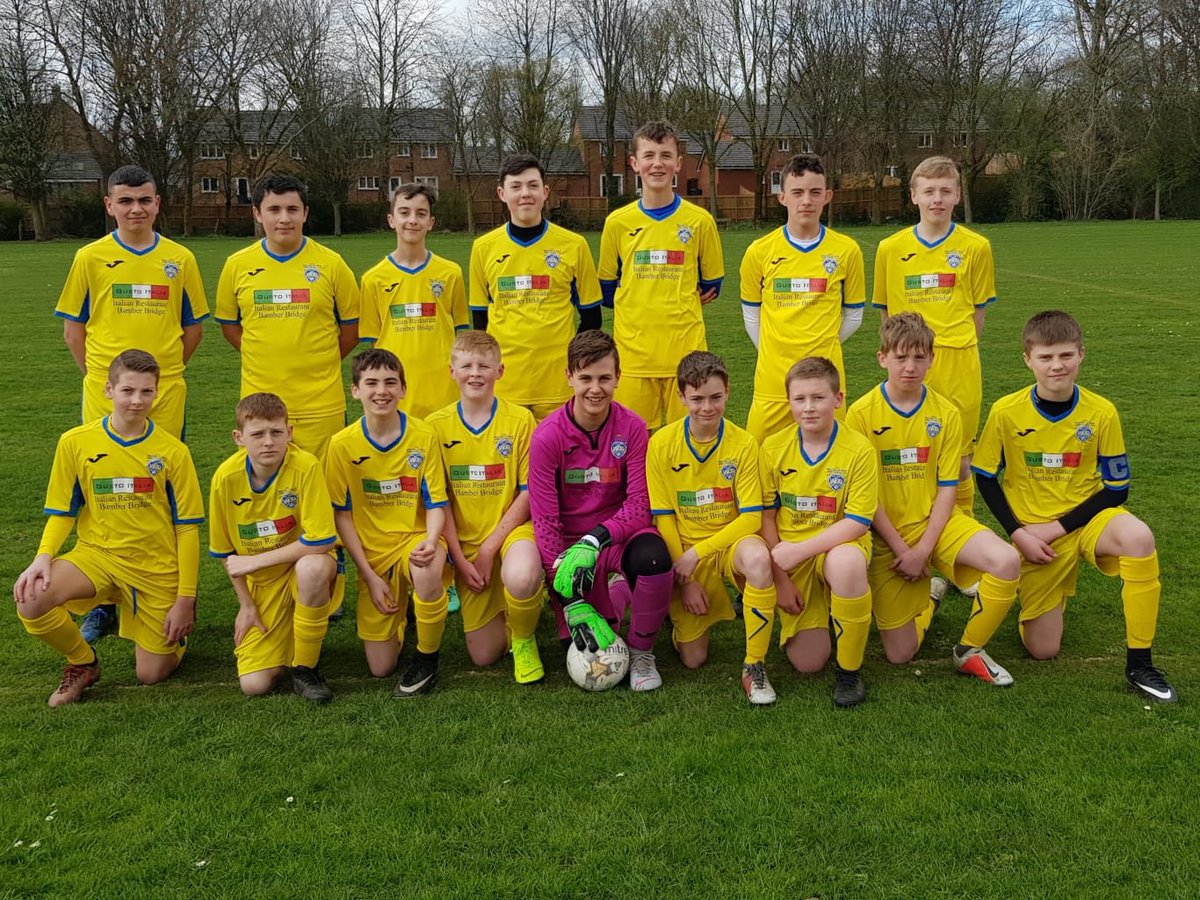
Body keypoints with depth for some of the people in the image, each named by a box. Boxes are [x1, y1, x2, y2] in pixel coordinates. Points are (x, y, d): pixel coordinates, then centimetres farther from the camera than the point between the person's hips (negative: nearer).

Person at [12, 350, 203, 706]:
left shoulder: (172, 451, -8)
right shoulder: (75, 443, -4)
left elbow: (187, 527, -4)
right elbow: (61, 513, 4)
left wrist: (185, 599, -7)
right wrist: (44, 557, -17)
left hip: (157, 566, -1)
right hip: (97, 553, 1)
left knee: (152, 674, -2)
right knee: (30, 600, -28)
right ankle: (83, 663, 2)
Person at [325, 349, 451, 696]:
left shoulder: (424, 436, -7)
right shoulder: (343, 444, -6)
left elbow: (436, 503, -4)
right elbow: (342, 514, -1)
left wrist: (430, 541, -27)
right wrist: (369, 575, -6)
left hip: (415, 539, -1)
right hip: (373, 554, 2)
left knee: (428, 570, -41)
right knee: (380, 667, -2)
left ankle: (427, 658, -12)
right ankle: (400, 609, 34)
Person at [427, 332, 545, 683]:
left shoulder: (520, 419, -5)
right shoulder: (437, 425, 0)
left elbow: (530, 491, -6)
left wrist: (490, 546, -13)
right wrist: (460, 559, -7)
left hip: (512, 528, -2)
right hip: (465, 541, 2)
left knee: (521, 578, -39)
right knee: (483, 655, 0)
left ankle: (524, 640, -5)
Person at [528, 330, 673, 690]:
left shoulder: (632, 428, -9)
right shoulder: (548, 436, -13)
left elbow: (638, 505, -11)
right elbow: (545, 520, -13)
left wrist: (595, 539, -31)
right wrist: (570, 602, -20)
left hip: (618, 535, 1)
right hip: (569, 544, 0)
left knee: (654, 556, -35)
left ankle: (641, 651, -6)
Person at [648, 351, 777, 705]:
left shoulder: (743, 444, -10)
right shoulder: (661, 444, -8)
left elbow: (751, 518, -11)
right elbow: (663, 517, -4)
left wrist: (696, 553, -20)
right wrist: (685, 580, -8)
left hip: (729, 542, -1)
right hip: (685, 554, 1)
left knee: (758, 557, -38)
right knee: (693, 658, -4)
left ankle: (754, 666, -20)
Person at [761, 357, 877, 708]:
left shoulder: (858, 450, -11)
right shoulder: (774, 448, -3)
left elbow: (857, 523, -14)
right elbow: (766, 517, 2)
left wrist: (798, 550, -20)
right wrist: (780, 579, -4)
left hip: (838, 547, -2)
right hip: (792, 559, 2)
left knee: (847, 561, -41)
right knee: (806, 662, -7)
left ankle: (849, 670, -18)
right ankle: (818, 614, 31)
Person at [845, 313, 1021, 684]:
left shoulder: (946, 414, -2)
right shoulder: (862, 413, -8)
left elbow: (947, 488, -2)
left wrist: (923, 549, -13)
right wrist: (900, 547, -14)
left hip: (936, 522, 2)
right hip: (886, 534, -1)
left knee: (1007, 561, -28)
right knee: (899, 654, -4)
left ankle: (970, 650, -4)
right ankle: (927, 598, 31)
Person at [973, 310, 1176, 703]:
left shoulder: (1101, 412, -11)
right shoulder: (1006, 412, -12)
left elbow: (1116, 488, -5)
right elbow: (985, 477, -1)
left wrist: (1056, 527, -14)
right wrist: (1018, 533, -11)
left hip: (1084, 519, 0)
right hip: (1031, 535, 0)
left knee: (1139, 537, -36)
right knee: (1042, 650, -1)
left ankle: (1139, 664, -22)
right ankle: (1056, 592, 35)